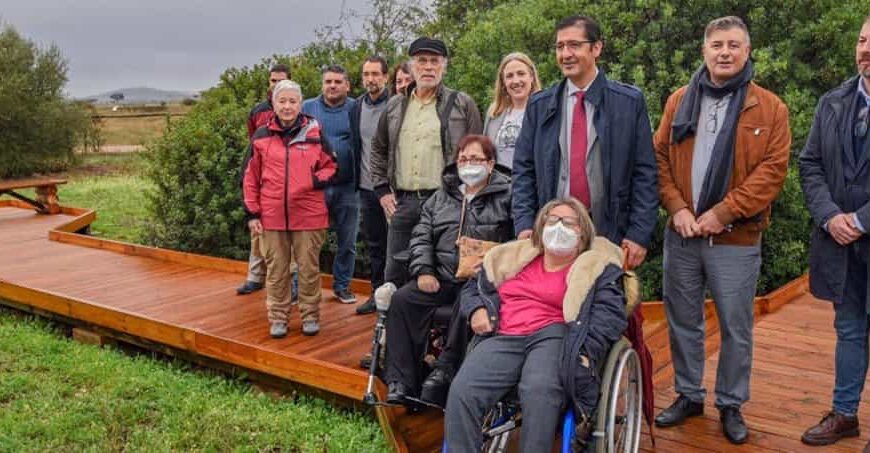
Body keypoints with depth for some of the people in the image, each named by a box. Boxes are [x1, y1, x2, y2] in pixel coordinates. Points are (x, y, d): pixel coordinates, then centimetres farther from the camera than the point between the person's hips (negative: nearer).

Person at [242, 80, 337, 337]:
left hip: (308, 214, -1)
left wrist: (317, 179, -13)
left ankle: (310, 315, 20)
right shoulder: (261, 136, 5)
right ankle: (278, 317, 21)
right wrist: (252, 213, 3)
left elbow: (331, 166, 9)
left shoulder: (314, 132, 2)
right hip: (272, 216, 1)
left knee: (309, 268, 7)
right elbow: (250, 177, 7)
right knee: (276, 270, 9)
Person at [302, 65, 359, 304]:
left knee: (347, 242, 10)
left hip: (347, 187, 0)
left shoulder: (356, 109, 1)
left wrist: (361, 178, -9)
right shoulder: (307, 108, 3)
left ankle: (342, 285, 25)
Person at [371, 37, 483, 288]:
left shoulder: (463, 104, 1)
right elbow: (378, 150, 23)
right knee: (394, 276, 10)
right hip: (402, 203, 4)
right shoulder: (395, 106, 14)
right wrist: (382, 190, 14)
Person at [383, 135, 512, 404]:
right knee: (401, 300, -17)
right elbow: (421, 237, 16)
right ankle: (401, 382, -15)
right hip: (441, 279, 5)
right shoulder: (441, 197, 20)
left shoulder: (505, 197, 5)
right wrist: (423, 271, -1)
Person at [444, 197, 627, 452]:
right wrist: (477, 309, 10)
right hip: (504, 338, 3)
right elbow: (473, 288, 34)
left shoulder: (597, 267, 14)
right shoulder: (514, 257, 26)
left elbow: (611, 313, 0)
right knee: (461, 392, -25)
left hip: (554, 335, -3)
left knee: (538, 390, -37)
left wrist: (584, 353, -15)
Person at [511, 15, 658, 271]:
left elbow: (644, 173, -1)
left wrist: (640, 234, -7)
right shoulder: (539, 106, 7)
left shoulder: (630, 102, 0)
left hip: (610, 232, -1)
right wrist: (524, 225, -3)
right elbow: (523, 170, 8)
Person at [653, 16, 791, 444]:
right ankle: (688, 395, 30)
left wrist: (723, 213, -15)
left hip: (736, 239, -3)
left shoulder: (769, 107, -2)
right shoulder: (680, 101, 8)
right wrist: (677, 207, -9)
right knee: (683, 321, 13)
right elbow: (660, 157, 6)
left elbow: (772, 169, -9)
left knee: (736, 327, 8)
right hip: (681, 235, 3)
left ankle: (731, 405, 25)